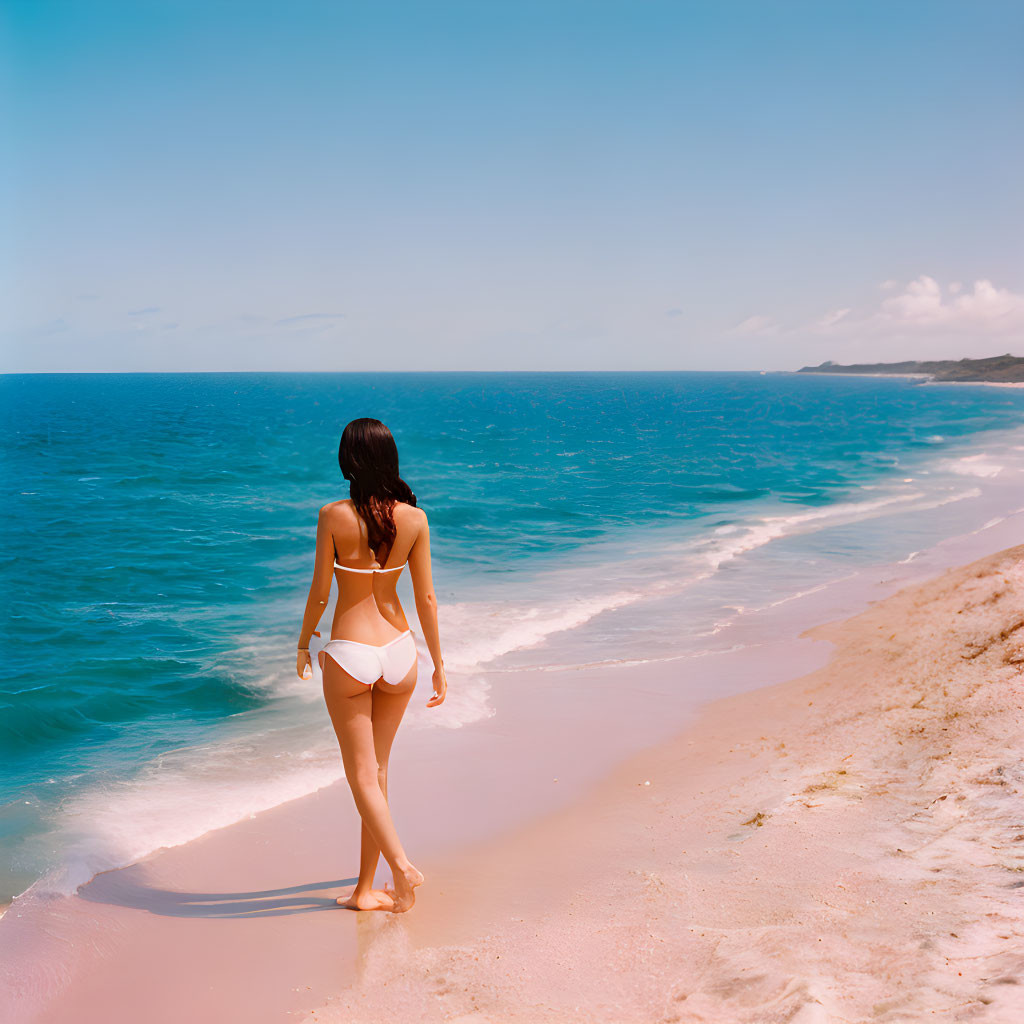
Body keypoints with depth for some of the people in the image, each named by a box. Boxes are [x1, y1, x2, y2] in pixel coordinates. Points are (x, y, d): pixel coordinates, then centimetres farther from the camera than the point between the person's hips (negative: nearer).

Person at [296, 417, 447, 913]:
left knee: (362, 775, 7)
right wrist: (439, 664, 7)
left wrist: (304, 643, 12)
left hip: (349, 653, -4)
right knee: (377, 768, 15)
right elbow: (426, 597, -1)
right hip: (398, 650, 4)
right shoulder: (414, 518, -5)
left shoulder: (334, 516, -13)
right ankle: (365, 886, 23)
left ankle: (401, 864, -10)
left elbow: (319, 591, -6)